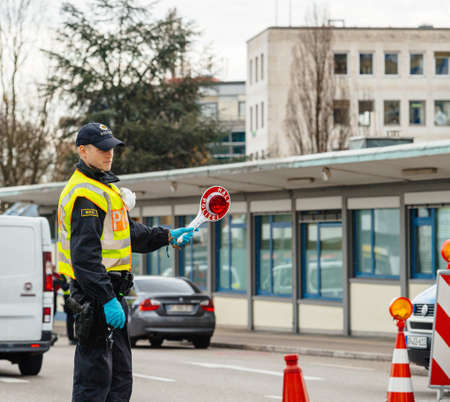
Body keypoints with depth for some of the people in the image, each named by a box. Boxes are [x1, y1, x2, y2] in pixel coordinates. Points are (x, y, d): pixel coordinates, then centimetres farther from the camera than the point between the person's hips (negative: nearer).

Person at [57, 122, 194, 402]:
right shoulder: (85, 193, -15)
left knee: (120, 378, 14)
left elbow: (131, 233, 29)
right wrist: (107, 299, -28)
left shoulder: (105, 188, 19)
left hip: (110, 293, 11)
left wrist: (168, 237, 20)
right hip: (95, 294, -11)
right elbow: (85, 255, -23)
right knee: (95, 378, -9)